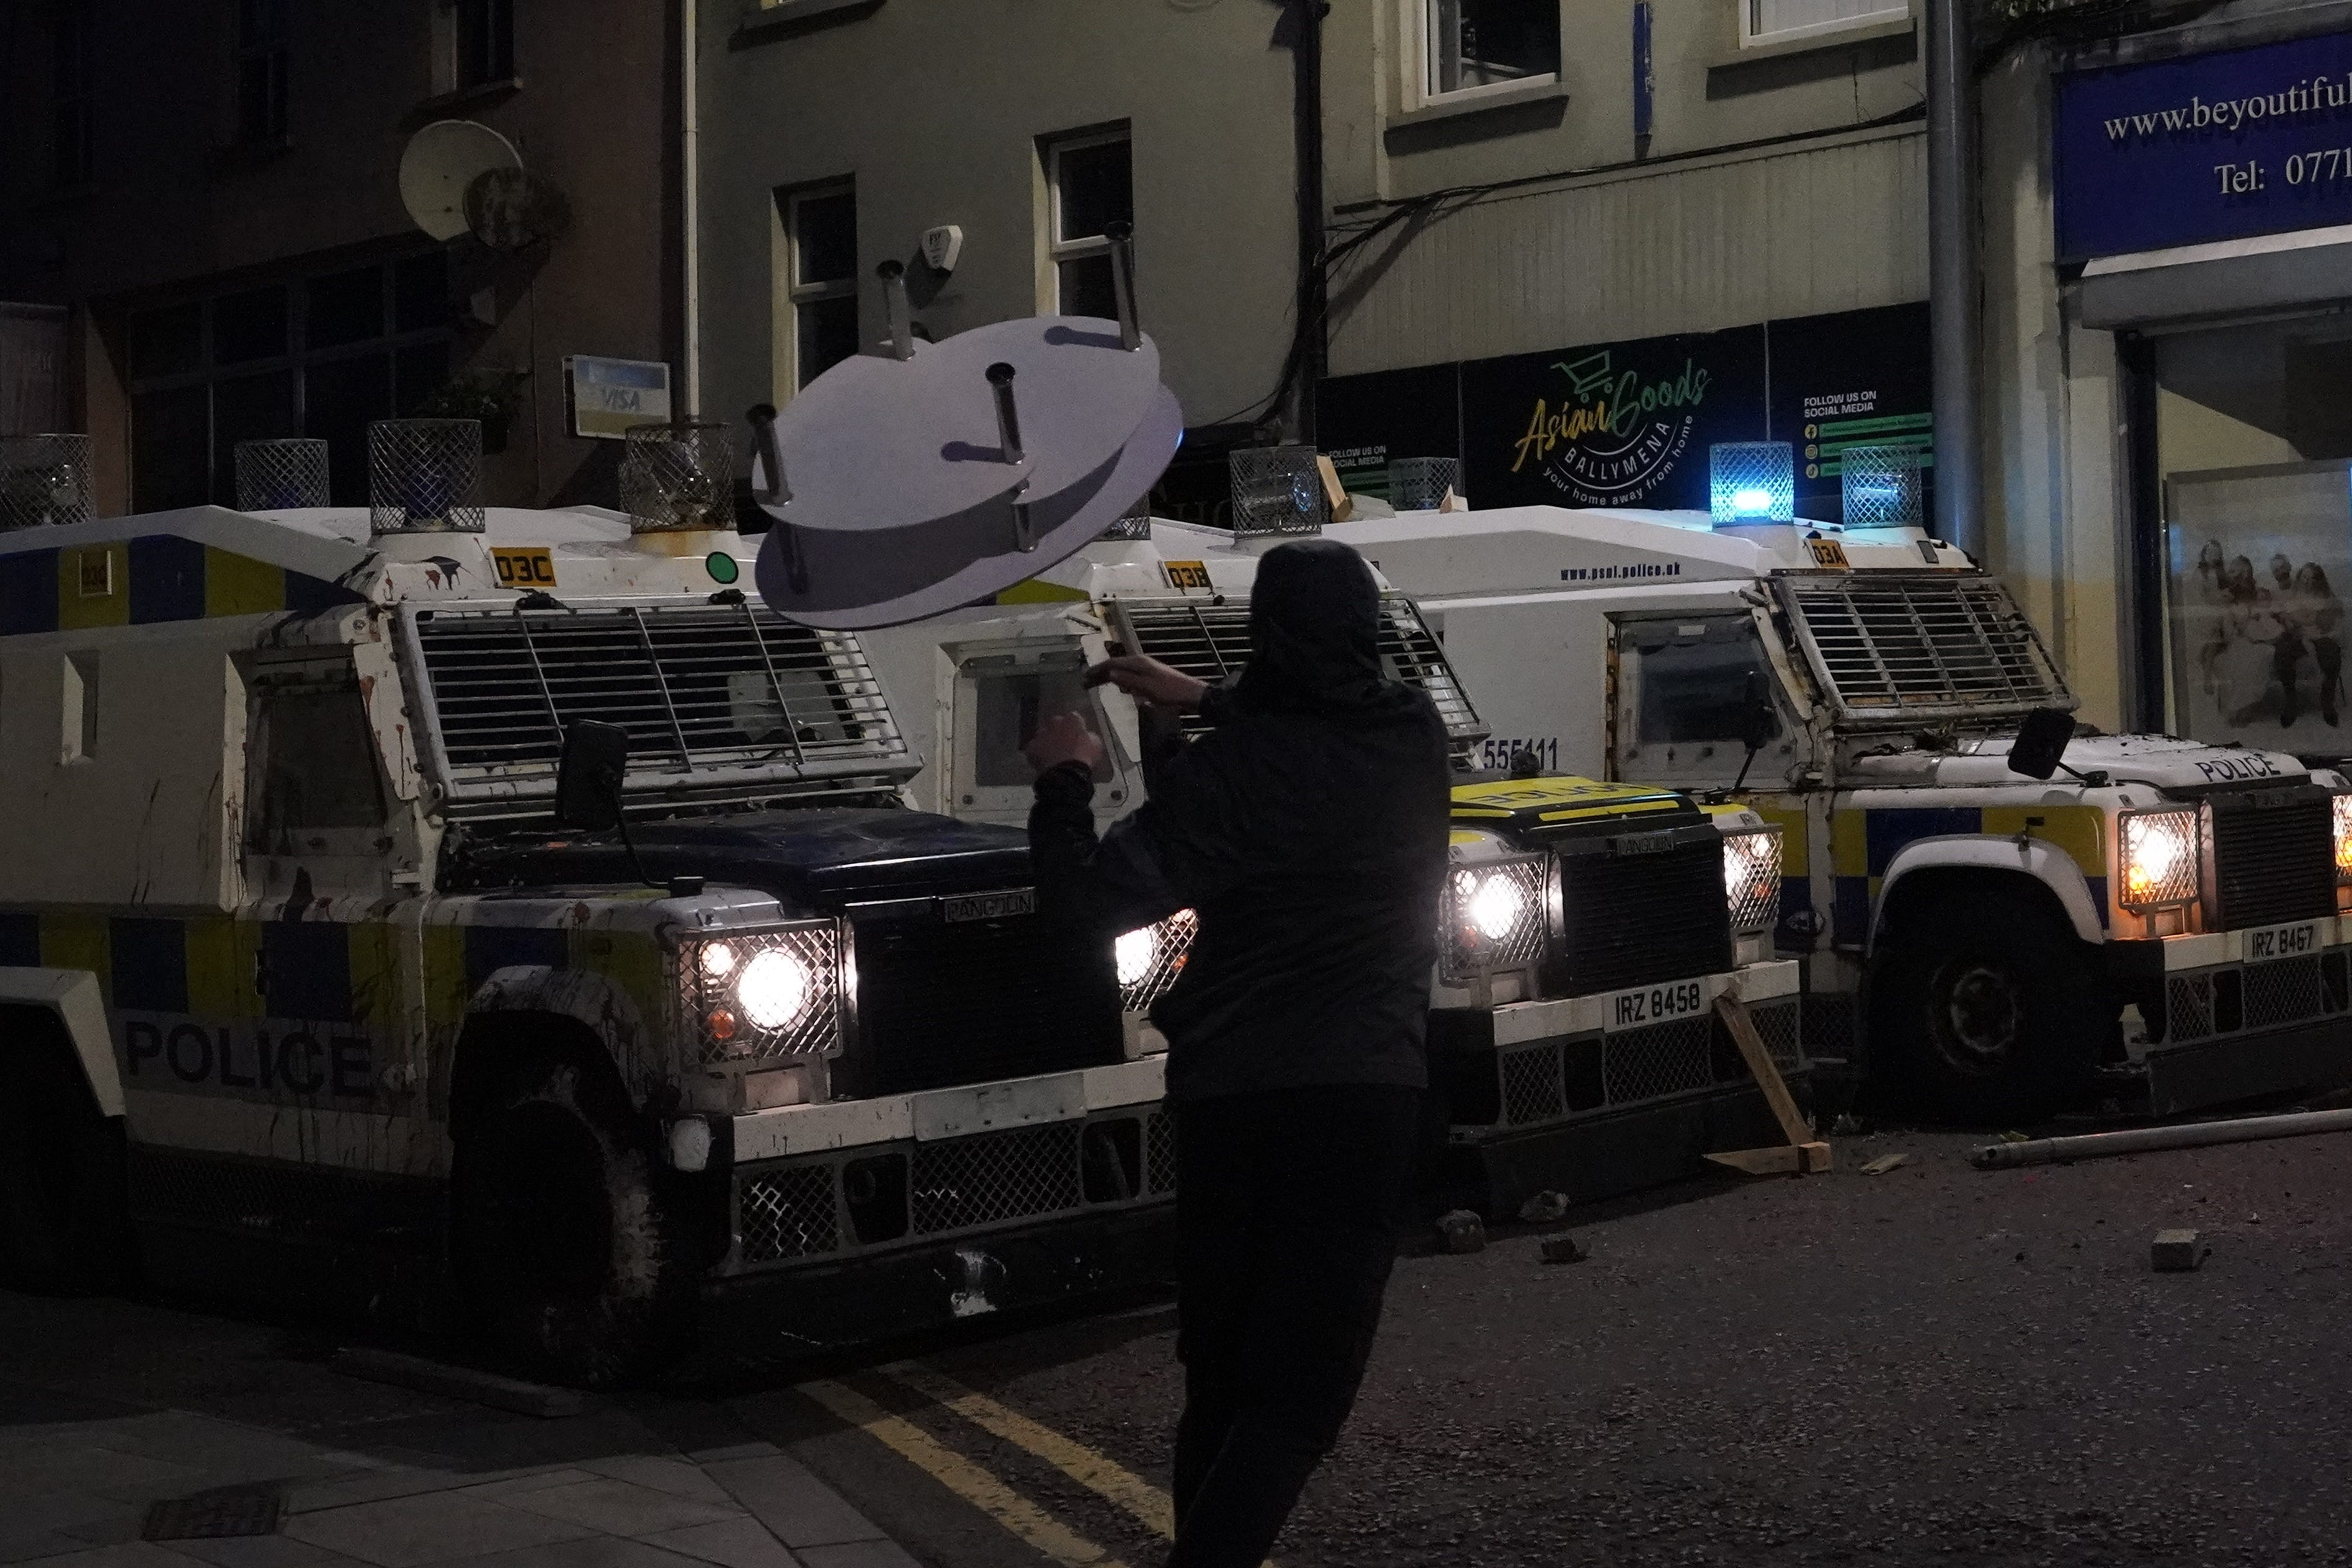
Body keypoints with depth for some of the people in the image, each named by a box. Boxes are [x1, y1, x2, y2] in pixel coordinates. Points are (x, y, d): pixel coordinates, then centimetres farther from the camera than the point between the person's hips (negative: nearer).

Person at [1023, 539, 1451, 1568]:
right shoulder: (1414, 739, 0)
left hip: (1229, 1093, 0)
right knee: (1301, 1382, -2)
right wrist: (1202, 702, 25)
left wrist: (1065, 781, -3)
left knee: (1222, 1368, 16)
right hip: (1364, 1093, 1)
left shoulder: (1231, 769, -12)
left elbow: (1090, 902, -17)